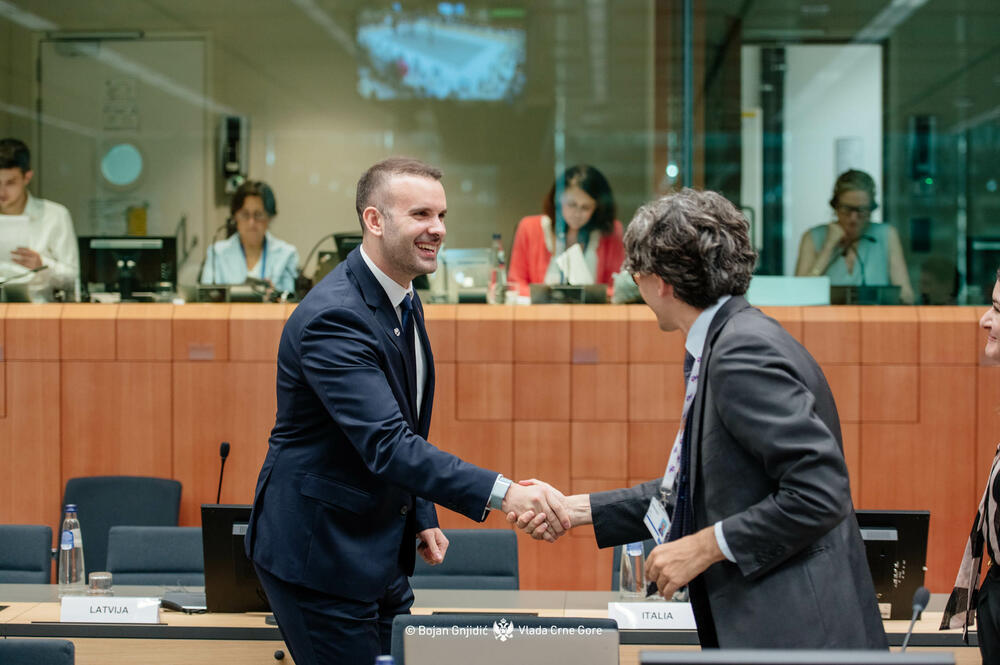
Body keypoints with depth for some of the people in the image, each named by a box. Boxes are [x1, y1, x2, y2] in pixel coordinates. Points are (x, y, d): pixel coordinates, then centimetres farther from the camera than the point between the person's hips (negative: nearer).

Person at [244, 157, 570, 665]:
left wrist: (421, 516, 13)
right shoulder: (332, 317, -24)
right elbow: (386, 445, -33)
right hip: (319, 554, -9)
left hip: (380, 552, 9)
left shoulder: (403, 301, 8)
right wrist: (502, 493, -40)